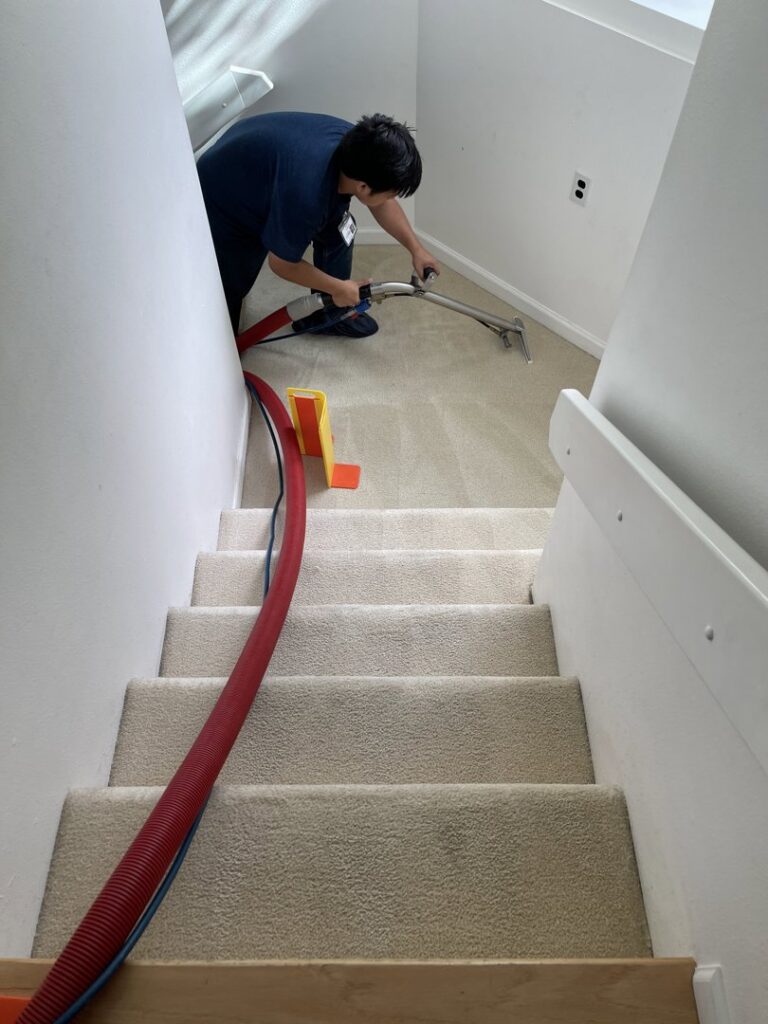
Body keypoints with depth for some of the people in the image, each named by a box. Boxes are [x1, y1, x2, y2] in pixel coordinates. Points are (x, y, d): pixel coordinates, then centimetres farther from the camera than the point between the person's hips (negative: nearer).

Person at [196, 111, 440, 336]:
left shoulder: (357, 148, -22)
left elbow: (382, 204, -1)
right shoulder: (306, 193, -44)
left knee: (338, 228, 1)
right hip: (224, 203, -7)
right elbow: (282, 264, -27)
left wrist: (416, 248, -5)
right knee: (232, 286, 0)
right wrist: (338, 287, -15)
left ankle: (327, 313, 18)